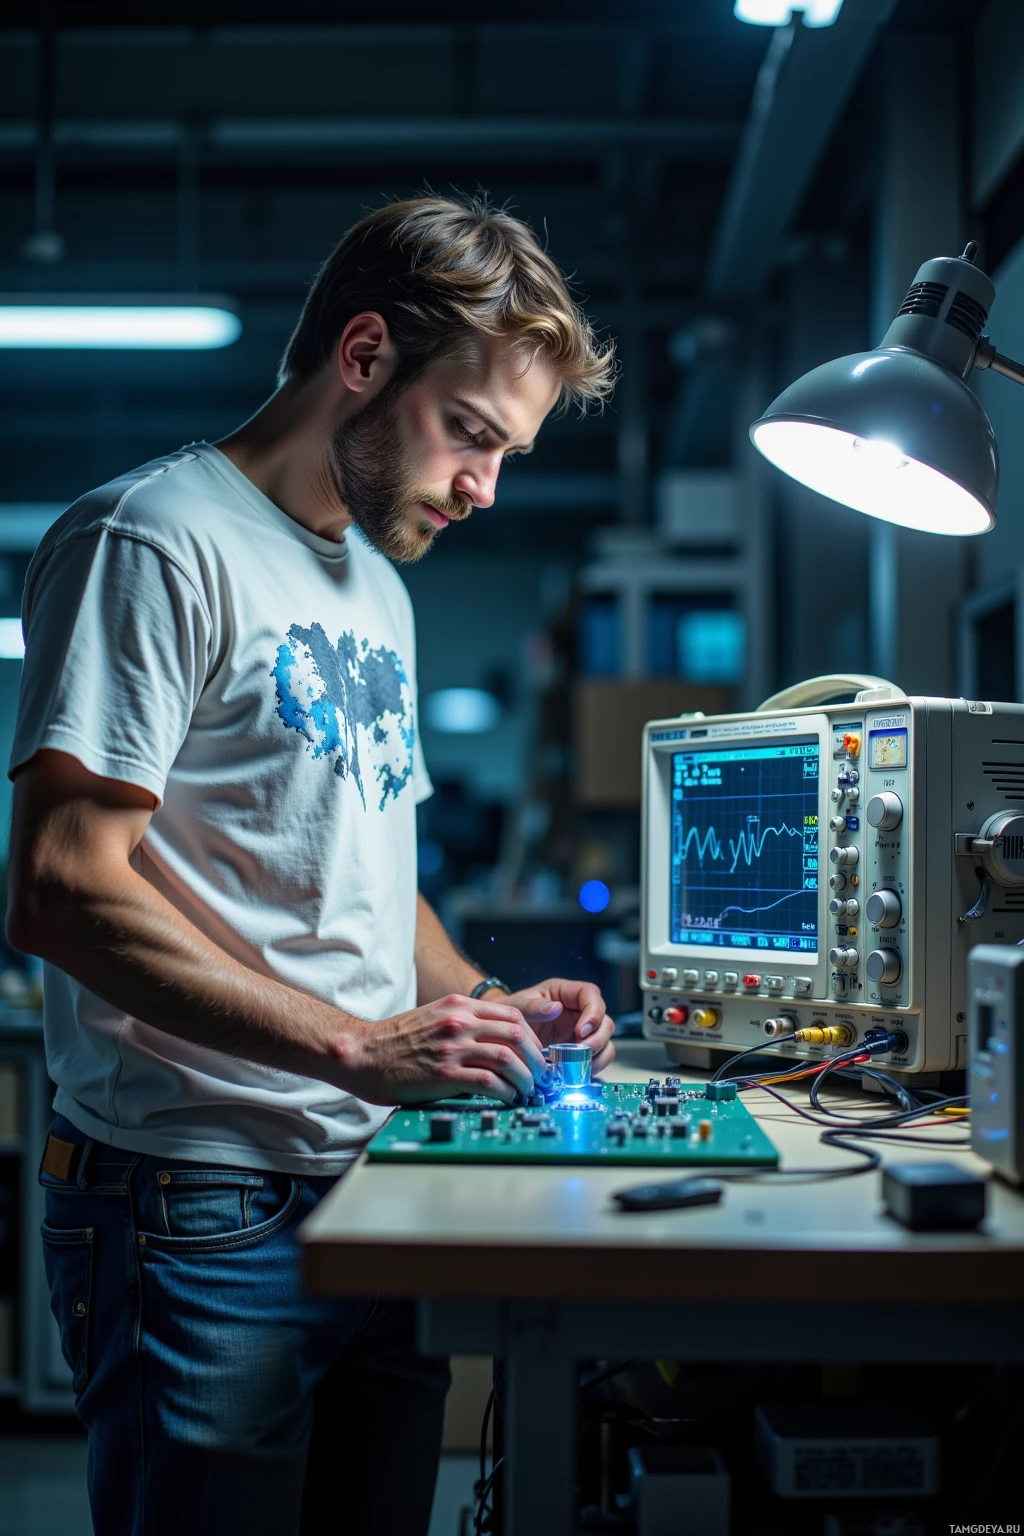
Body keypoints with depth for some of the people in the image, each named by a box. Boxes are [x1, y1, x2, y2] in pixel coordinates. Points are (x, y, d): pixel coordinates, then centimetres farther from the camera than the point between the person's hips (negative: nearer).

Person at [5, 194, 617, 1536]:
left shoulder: (376, 585, 19)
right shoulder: (157, 542, -10)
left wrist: (473, 1001, 7)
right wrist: (353, 1043, -22)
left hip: (377, 1200, 9)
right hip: (203, 1214, -8)